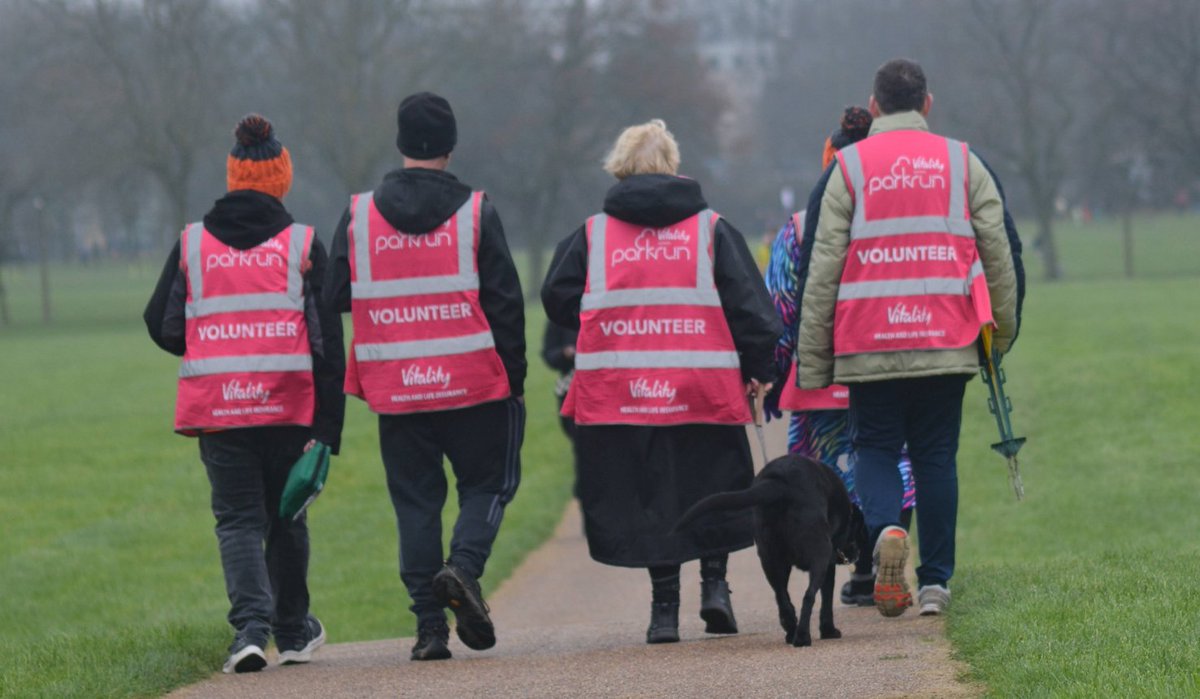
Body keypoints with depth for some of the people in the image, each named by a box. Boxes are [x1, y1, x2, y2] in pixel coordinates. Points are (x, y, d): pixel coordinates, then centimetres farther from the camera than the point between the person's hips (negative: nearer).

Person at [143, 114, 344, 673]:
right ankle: (293, 632, 27)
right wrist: (327, 427, -1)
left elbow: (162, 327, 5)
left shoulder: (192, 243, 3)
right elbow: (327, 340, -3)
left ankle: (251, 625, -18)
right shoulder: (303, 244, 0)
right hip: (288, 406, 0)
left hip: (216, 407, 0)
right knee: (286, 516, 16)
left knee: (238, 519, 3)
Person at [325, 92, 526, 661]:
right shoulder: (476, 213, -3)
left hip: (394, 391, 2)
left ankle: (429, 624, 2)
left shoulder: (358, 216, 3)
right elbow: (505, 304, -3)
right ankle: (464, 566, -14)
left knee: (415, 501, 8)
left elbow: (335, 300, 5)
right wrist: (514, 384, 3)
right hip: (472, 384, -2)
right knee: (487, 482, 13)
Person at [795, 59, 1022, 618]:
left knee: (875, 447, 10)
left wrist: (811, 361, 2)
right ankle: (935, 582, 8)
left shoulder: (849, 168, 2)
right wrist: (1004, 330, 19)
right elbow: (998, 253, 7)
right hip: (946, 341, 1)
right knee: (936, 456, 10)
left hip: (870, 342, -1)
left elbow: (823, 267, -1)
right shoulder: (962, 163, 7)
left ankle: (885, 529, -19)